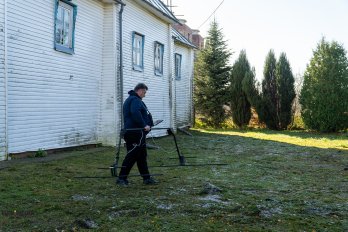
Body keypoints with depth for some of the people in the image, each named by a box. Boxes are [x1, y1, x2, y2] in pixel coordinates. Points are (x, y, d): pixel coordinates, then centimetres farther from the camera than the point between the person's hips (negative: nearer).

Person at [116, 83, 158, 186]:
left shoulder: (131, 99, 23)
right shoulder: (135, 100, -12)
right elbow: (135, 113, -28)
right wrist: (144, 125, -25)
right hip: (135, 132, -11)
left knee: (142, 156, 13)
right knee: (132, 156, -8)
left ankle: (146, 178, 19)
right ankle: (121, 178, -5)